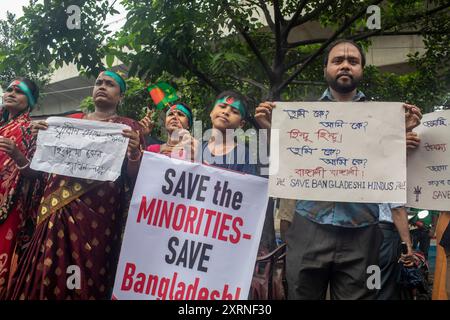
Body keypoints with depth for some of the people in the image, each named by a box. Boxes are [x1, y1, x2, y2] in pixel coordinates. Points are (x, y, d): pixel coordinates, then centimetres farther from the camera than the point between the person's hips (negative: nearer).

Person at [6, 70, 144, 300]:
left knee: (83, 282, -1)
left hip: (94, 215, -3)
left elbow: (132, 178, -2)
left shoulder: (128, 127, 6)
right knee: (44, 277, 4)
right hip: (57, 211, 4)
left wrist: (134, 152, -21)